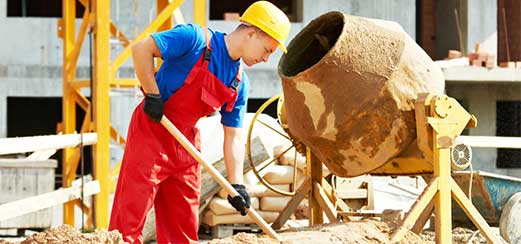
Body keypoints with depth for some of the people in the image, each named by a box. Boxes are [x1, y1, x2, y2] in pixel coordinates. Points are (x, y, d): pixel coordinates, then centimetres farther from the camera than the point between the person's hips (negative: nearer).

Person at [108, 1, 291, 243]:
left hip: (186, 144, 7)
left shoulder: (240, 84, 7)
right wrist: (152, 95, -18)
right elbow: (141, 49, -19)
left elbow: (233, 136, 8)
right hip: (150, 132, -7)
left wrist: (236, 184, -1)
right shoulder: (198, 39, -14)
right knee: (130, 218, -9)